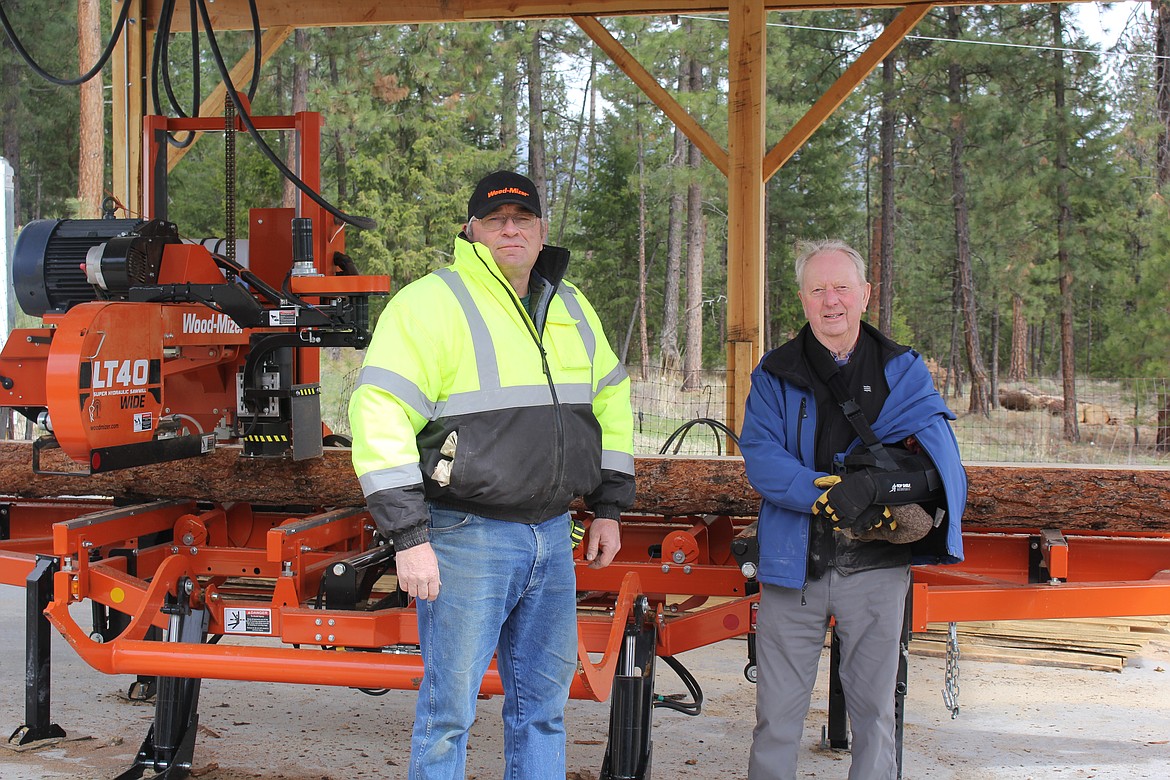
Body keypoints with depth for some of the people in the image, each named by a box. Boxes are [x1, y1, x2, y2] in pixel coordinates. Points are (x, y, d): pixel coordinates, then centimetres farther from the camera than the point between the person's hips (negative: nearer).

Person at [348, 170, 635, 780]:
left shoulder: (571, 309, 13)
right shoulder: (432, 302, -10)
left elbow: (610, 402, 25)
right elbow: (380, 415, -16)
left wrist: (608, 508, 19)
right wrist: (409, 539, -19)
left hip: (552, 535, 7)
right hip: (467, 539, -6)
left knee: (542, 704, 15)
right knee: (449, 709, 0)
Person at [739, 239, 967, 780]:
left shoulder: (903, 370, 7)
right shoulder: (774, 375, 6)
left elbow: (937, 442, -8)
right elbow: (760, 458, -7)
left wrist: (880, 480, -27)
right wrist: (827, 494, -24)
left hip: (876, 566, 1)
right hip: (794, 563, 0)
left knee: (874, 707, 10)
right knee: (778, 711, 5)